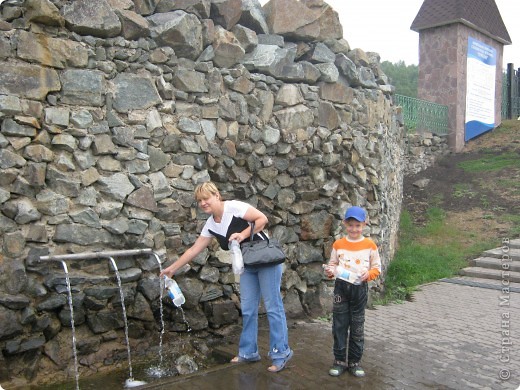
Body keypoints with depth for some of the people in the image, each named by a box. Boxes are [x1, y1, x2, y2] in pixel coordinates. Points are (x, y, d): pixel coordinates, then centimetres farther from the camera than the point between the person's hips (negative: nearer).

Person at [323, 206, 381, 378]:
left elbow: (377, 268, 2)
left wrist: (368, 274, -17)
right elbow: (332, 264, 8)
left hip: (360, 289, 0)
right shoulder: (338, 244, 1)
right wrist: (329, 271, -13)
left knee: (357, 326, 9)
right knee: (339, 325, 5)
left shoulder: (370, 245, -1)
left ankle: (354, 361, 22)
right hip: (341, 287, 1)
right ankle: (340, 360, 18)